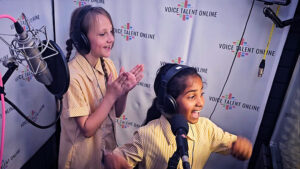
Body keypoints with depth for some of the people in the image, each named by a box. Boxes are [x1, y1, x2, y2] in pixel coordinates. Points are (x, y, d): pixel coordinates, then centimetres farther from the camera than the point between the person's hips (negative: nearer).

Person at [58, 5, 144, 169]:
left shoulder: (108, 64, -8)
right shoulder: (72, 75, -26)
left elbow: (117, 112, -1)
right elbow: (87, 129, -21)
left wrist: (124, 91, -20)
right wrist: (111, 95, -29)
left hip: (108, 145, 6)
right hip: (83, 154, -5)